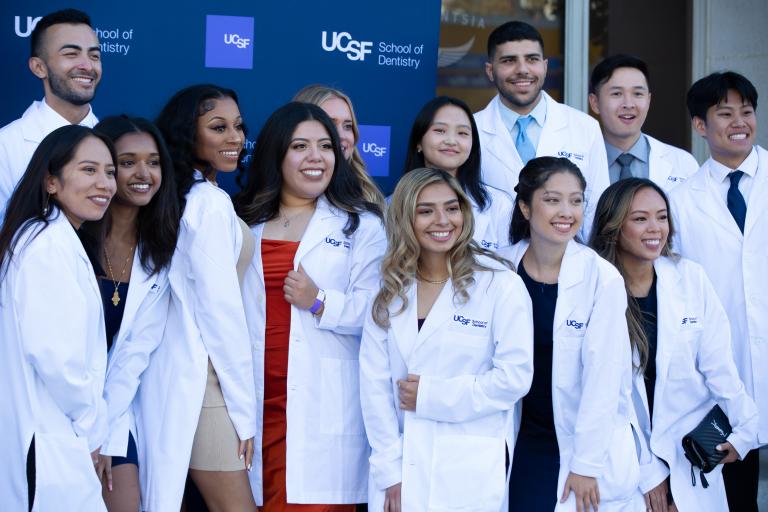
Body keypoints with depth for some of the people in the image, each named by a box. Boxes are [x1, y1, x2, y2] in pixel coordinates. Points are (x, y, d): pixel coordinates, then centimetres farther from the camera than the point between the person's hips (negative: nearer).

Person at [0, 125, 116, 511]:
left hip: (39, 437, 10)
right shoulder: (51, 244, -15)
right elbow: (52, 353, -24)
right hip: (47, 446, -10)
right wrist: (92, 427, -11)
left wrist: (89, 427, 11)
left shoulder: (59, 241, 16)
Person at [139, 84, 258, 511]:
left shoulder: (179, 198, 13)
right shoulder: (211, 203, -13)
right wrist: (243, 408, -12)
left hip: (173, 375, 9)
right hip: (202, 384, -9)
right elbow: (221, 309, -16)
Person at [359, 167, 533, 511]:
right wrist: (390, 471, -9)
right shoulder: (389, 292, 6)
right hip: (401, 468, 3)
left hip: (470, 474, -3)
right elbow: (375, 383, -1)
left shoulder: (499, 284, -5)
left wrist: (431, 396, -11)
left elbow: (515, 376, -10)